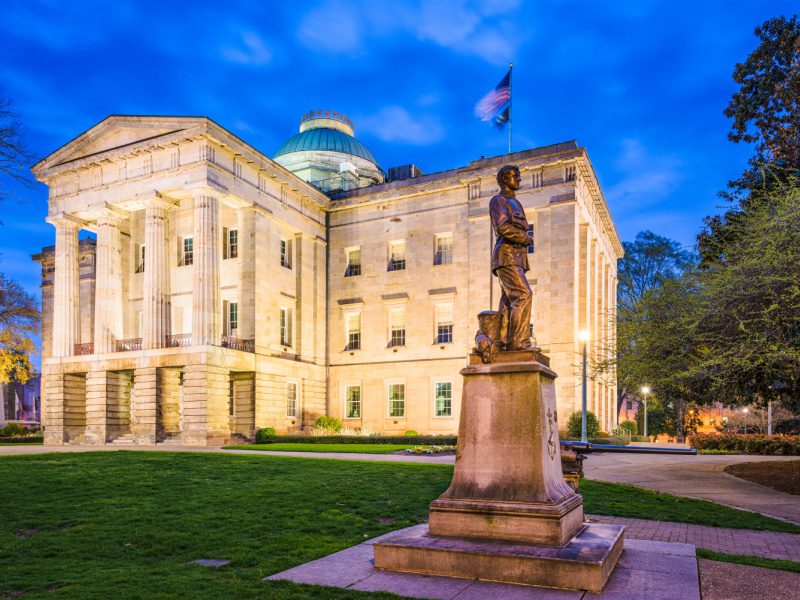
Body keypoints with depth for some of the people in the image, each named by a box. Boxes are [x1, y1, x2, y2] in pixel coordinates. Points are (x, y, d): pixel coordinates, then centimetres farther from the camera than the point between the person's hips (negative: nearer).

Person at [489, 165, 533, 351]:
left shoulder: (514, 203, 29)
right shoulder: (498, 200, -1)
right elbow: (502, 227, -17)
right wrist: (524, 238, -7)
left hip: (515, 258, 9)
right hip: (507, 256, -9)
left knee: (509, 301, 1)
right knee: (523, 295, -20)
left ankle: (501, 341, -2)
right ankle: (518, 340, -24)